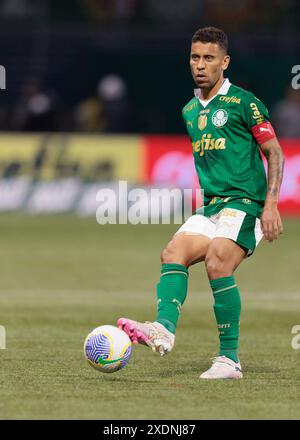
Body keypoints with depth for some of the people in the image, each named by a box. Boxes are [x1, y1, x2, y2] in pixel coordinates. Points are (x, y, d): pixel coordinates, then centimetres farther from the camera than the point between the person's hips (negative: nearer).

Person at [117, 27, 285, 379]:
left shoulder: (243, 102, -4)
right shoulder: (189, 111, 17)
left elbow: (274, 152, -4)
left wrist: (271, 204, -13)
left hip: (244, 203, -7)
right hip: (210, 209, 7)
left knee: (217, 263, -25)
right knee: (173, 252, -18)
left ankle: (229, 359, -20)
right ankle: (163, 330, -37)